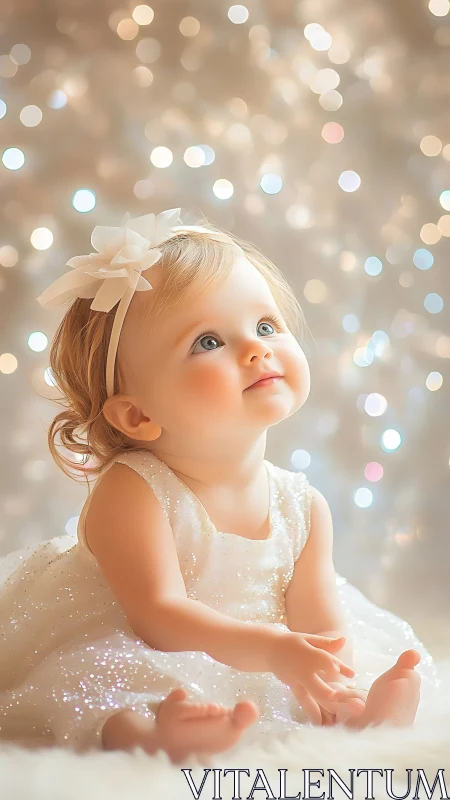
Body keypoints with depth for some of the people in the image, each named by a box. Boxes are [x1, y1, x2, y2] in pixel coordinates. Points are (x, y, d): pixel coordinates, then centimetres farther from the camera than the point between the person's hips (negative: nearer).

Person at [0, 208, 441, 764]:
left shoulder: (304, 507, -3)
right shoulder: (130, 492, -20)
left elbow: (320, 621, -3)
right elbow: (158, 614, -27)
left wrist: (337, 684, -26)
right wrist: (270, 648, -41)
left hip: (261, 682, 6)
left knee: (401, 679, -7)